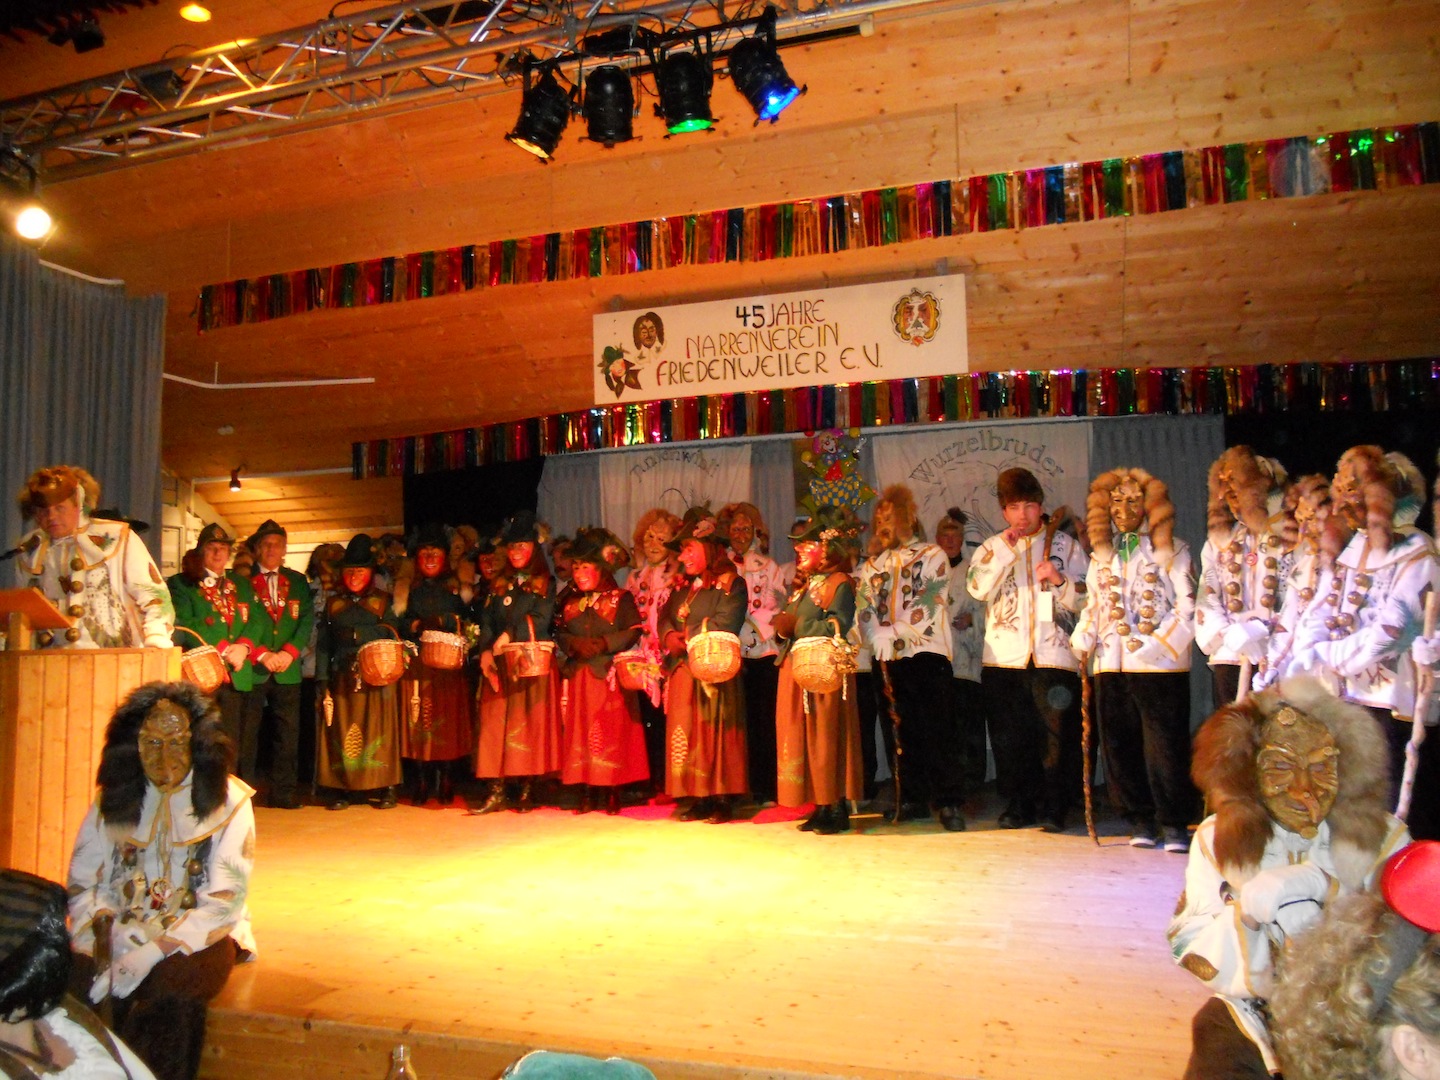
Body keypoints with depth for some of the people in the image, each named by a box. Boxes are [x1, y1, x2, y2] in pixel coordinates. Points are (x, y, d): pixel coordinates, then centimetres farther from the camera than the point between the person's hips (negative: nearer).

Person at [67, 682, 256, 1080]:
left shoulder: (229, 803, -5)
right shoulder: (114, 800, 7)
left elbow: (223, 903, -9)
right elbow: (83, 885, 6)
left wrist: (152, 953, -18)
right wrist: (102, 933, -14)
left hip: (200, 936, -3)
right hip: (123, 933, 3)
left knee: (172, 991, -32)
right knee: (71, 980, -25)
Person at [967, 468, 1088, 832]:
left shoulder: (1065, 545, 10)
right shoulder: (992, 548, 13)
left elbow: (1084, 599, 5)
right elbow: (978, 588, -5)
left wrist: (1060, 580, -13)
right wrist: (1004, 551, -10)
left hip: (1054, 654, -1)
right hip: (1005, 658, 2)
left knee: (1056, 734, -3)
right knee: (1009, 737, 6)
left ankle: (1053, 809, 8)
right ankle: (1017, 806, 19)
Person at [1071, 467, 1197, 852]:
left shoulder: (1172, 550, 2)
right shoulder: (1102, 556, 16)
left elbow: (1187, 608, -4)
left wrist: (1155, 646, -14)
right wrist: (1082, 645, 4)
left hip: (1161, 665, -5)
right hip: (1111, 666, 5)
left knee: (1165, 747, -4)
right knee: (1121, 747, 7)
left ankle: (1175, 823, 8)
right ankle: (1140, 820, 19)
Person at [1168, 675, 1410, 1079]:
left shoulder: (1384, 839, -2)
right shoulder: (1219, 839, -3)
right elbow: (1190, 949, -7)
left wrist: (1330, 890, -24)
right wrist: (1246, 913, -25)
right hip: (1248, 1020, -1)